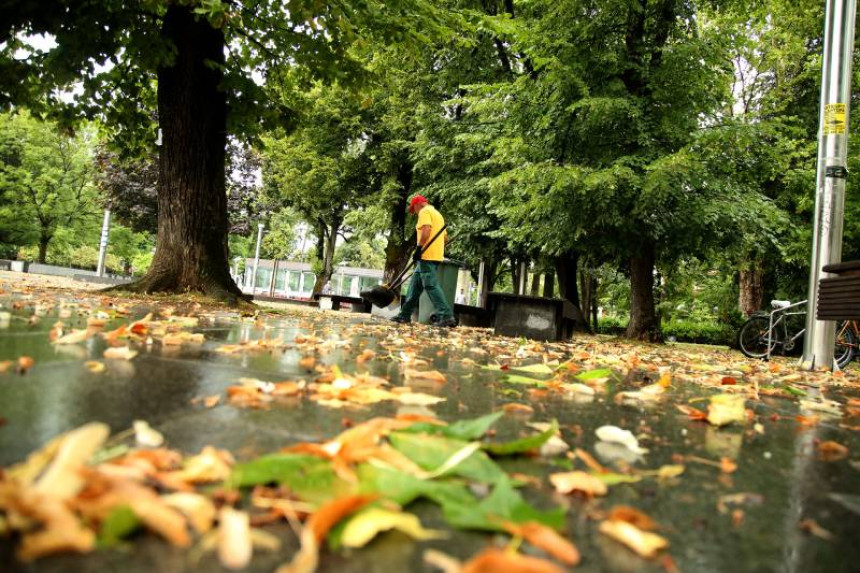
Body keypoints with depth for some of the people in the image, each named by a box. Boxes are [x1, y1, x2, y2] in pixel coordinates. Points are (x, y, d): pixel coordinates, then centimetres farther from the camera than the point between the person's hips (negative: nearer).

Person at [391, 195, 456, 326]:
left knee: (431, 285, -13)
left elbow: (426, 230, -21)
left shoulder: (424, 212, -5)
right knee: (415, 284, 14)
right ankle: (405, 313, 17)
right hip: (436, 255, 10)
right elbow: (444, 236, 25)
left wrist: (418, 248, -22)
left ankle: (447, 316, -19)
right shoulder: (437, 214, 25)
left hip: (427, 255, -10)